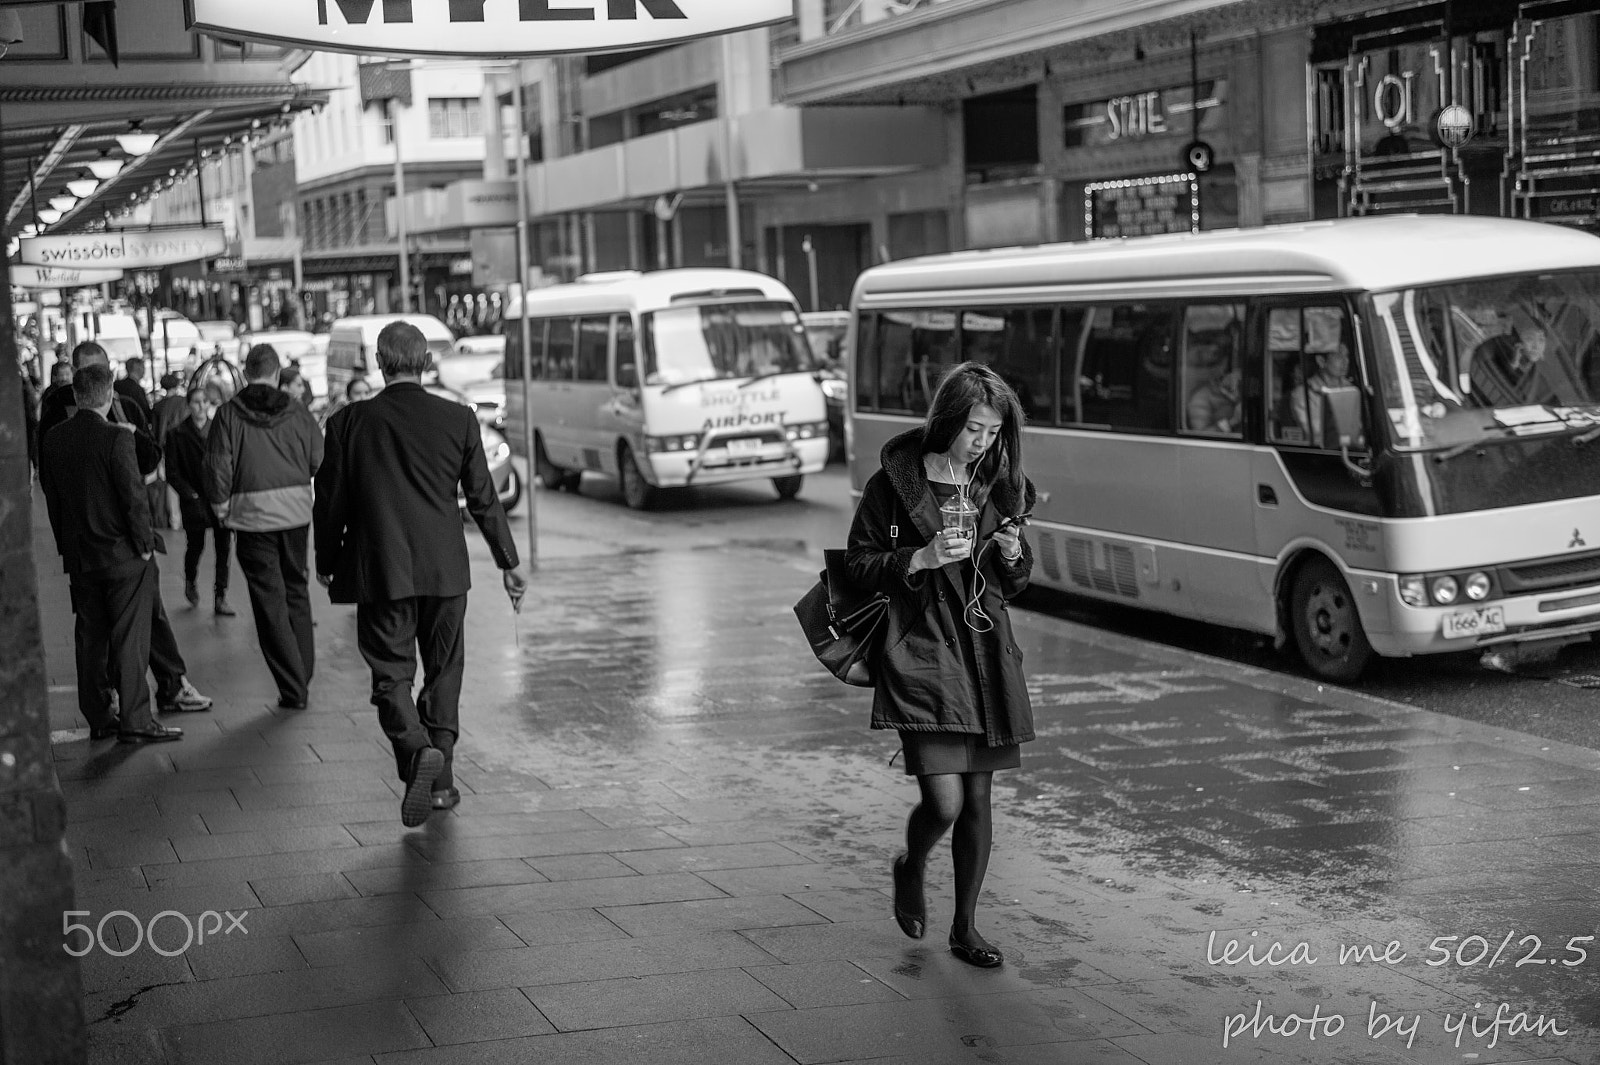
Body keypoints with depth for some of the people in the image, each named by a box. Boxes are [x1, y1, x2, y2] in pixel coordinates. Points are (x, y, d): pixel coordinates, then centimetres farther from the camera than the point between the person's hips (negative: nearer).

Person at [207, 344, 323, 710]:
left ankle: (293, 688, 0)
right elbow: (320, 460, 4)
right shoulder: (298, 413, 2)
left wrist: (221, 504, 4)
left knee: (269, 601, 2)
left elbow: (218, 464, -9)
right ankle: (302, 674, 22)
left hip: (252, 514, -2)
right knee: (296, 590, 19)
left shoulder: (229, 413, -5)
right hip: (296, 510, 3)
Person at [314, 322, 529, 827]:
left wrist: (327, 564, 16)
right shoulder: (458, 419, -1)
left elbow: (330, 501, 2)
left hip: (380, 574, -2)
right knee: (443, 671, 14)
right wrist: (509, 562, 12)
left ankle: (418, 751, -22)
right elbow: (483, 499, 3)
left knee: (391, 673, 3)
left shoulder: (349, 422, -4)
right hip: (446, 570, 2)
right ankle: (440, 779, 17)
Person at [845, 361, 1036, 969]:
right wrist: (921, 558, -17)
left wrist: (1013, 557, -4)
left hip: (987, 651, 5)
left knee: (978, 798, 7)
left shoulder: (998, 485, 9)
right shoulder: (894, 483, -6)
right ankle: (910, 869, 21)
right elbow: (858, 565, -3)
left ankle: (965, 928, 21)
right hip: (921, 650, -5)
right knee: (944, 801, -13)